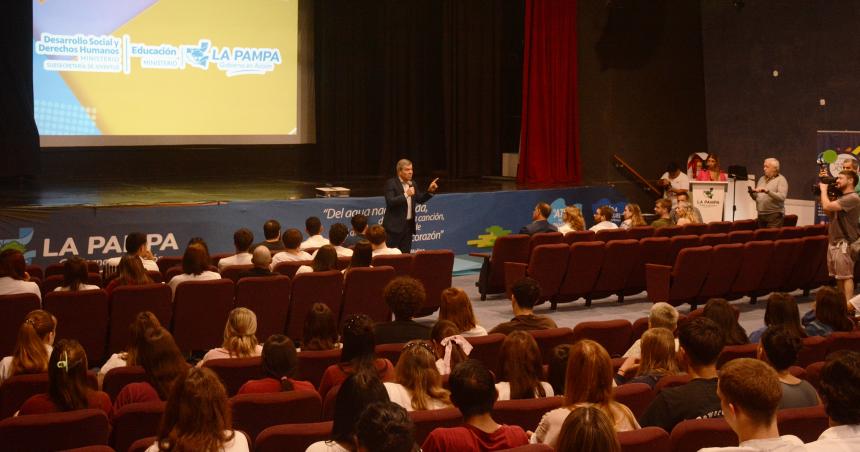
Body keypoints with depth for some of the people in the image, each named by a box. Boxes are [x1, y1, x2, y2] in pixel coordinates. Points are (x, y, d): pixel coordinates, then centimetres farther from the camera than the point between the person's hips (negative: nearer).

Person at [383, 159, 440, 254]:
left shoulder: (412, 184, 12)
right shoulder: (391, 183, -9)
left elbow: (420, 199, 17)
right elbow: (390, 202, -21)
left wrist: (430, 191, 2)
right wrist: (406, 195, -28)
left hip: (409, 225, 7)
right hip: (394, 225, -7)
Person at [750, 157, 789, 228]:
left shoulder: (781, 180, -3)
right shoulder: (762, 179, 16)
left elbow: (782, 197, -17)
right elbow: (756, 198, 19)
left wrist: (767, 191, -27)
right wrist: (752, 193, -3)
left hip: (774, 215, -6)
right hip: (761, 215, 6)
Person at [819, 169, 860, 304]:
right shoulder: (842, 197, 17)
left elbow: (827, 207, -24)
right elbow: (828, 212, 19)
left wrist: (824, 189, -9)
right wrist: (823, 193, 11)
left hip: (843, 243, -10)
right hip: (833, 241, 10)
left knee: (846, 276, -10)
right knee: (839, 276, 14)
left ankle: (849, 305, -11)